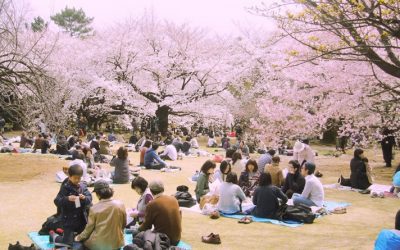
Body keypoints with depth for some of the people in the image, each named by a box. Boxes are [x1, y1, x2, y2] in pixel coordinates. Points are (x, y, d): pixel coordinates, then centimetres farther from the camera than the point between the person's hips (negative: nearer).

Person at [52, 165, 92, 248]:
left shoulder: (83, 186, 1)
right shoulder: (65, 187, -12)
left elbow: (90, 198, 1)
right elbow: (57, 201, -14)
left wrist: (84, 198, -21)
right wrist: (67, 199, -30)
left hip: (81, 218, 5)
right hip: (69, 219, -5)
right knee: (68, 242, -1)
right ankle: (54, 237, 28)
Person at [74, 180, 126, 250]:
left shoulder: (94, 209, -13)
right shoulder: (120, 205, -7)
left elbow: (89, 228, -3)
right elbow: (124, 224, 5)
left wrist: (79, 237, 16)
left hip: (98, 244, -2)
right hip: (116, 244, 3)